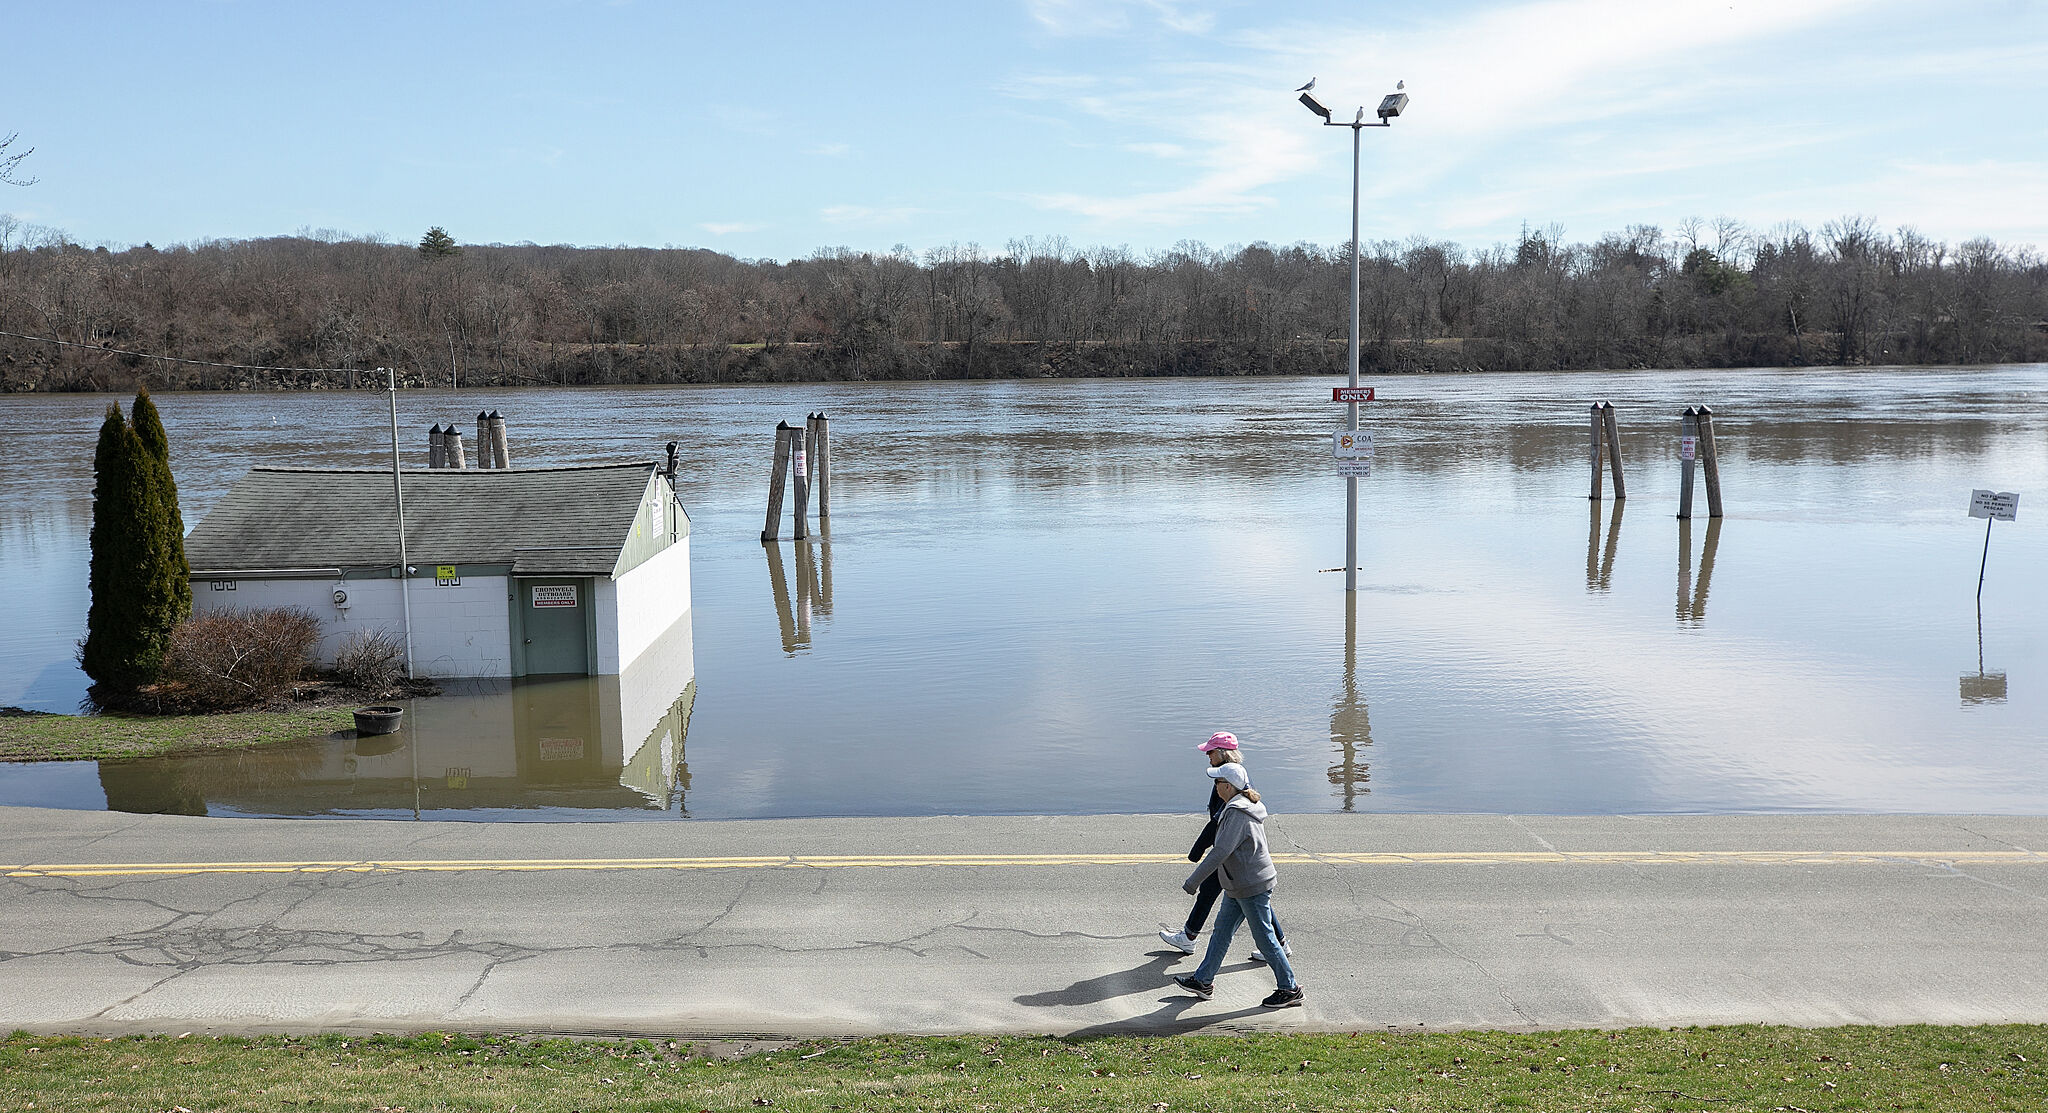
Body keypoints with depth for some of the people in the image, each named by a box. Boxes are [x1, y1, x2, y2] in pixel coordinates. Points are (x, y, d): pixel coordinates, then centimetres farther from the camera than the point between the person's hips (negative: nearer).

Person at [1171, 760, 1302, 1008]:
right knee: (1221, 931, 16)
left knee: (1264, 938, 1)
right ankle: (1203, 981, 25)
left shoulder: (1237, 813, -24)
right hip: (1238, 887, 10)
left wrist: (1194, 880, -25)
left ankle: (1289, 989, 13)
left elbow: (1221, 851, -29)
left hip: (1252, 887, -10)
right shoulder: (1246, 806, 8)